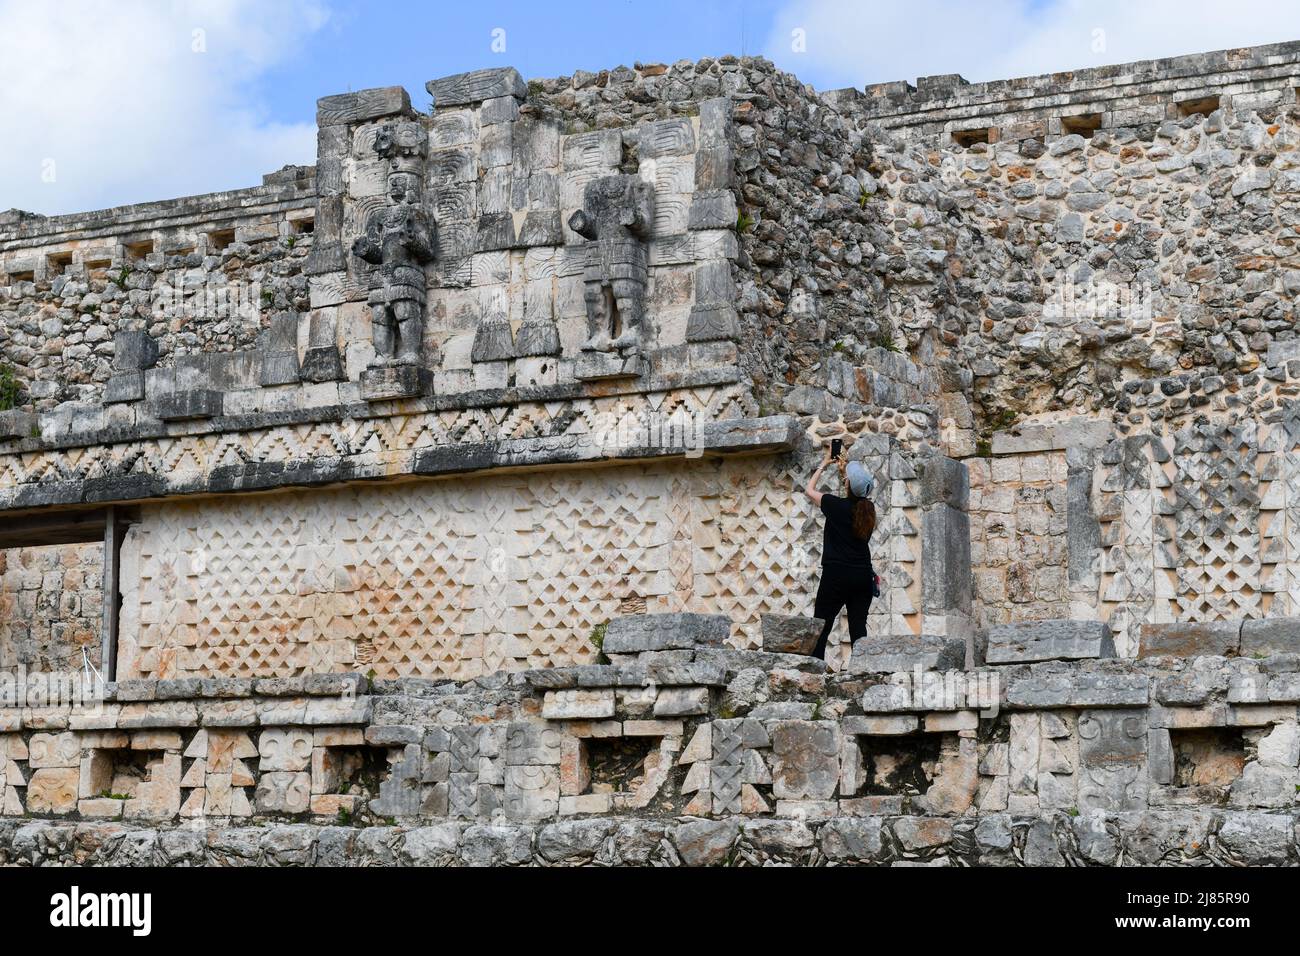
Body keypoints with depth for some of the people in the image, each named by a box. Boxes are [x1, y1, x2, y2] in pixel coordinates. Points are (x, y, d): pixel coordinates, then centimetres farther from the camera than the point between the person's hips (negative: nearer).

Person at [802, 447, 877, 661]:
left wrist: (823, 464, 22)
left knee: (821, 628, 0)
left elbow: (809, 489, 11)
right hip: (863, 576, 4)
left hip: (836, 576, -4)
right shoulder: (868, 509, 5)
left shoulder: (836, 506, -8)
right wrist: (845, 472, 34)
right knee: (858, 628, 4)